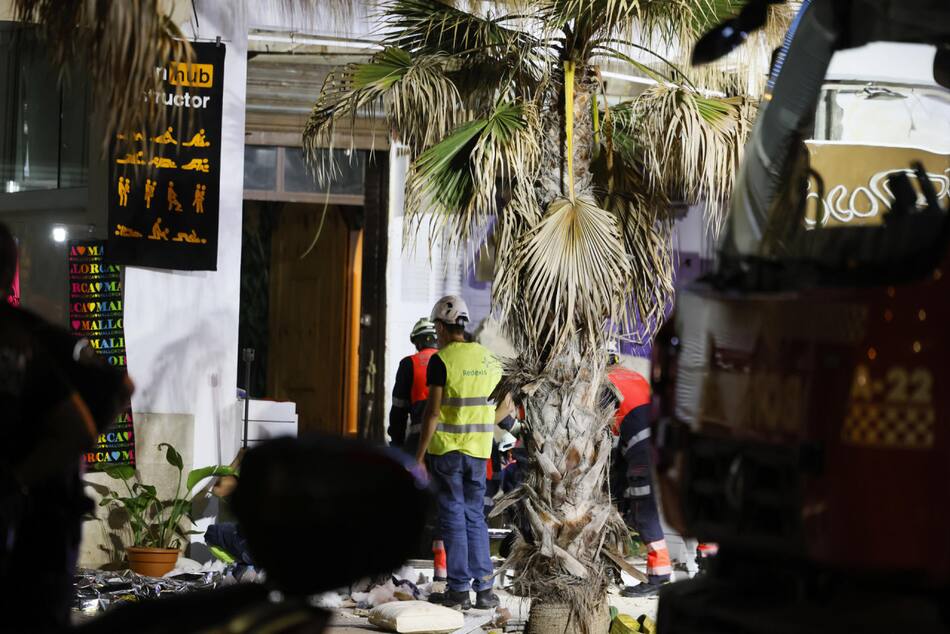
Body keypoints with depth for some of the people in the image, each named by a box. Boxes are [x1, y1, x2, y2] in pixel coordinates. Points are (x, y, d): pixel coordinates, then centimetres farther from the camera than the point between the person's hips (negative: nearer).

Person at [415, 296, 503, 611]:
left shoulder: (441, 360, -11)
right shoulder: (488, 358, 7)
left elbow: (433, 411, -14)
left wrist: (419, 455, -10)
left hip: (446, 448, -5)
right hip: (478, 449, 5)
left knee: (453, 517, 2)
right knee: (475, 517, 12)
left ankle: (459, 590, 4)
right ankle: (484, 588, 10)